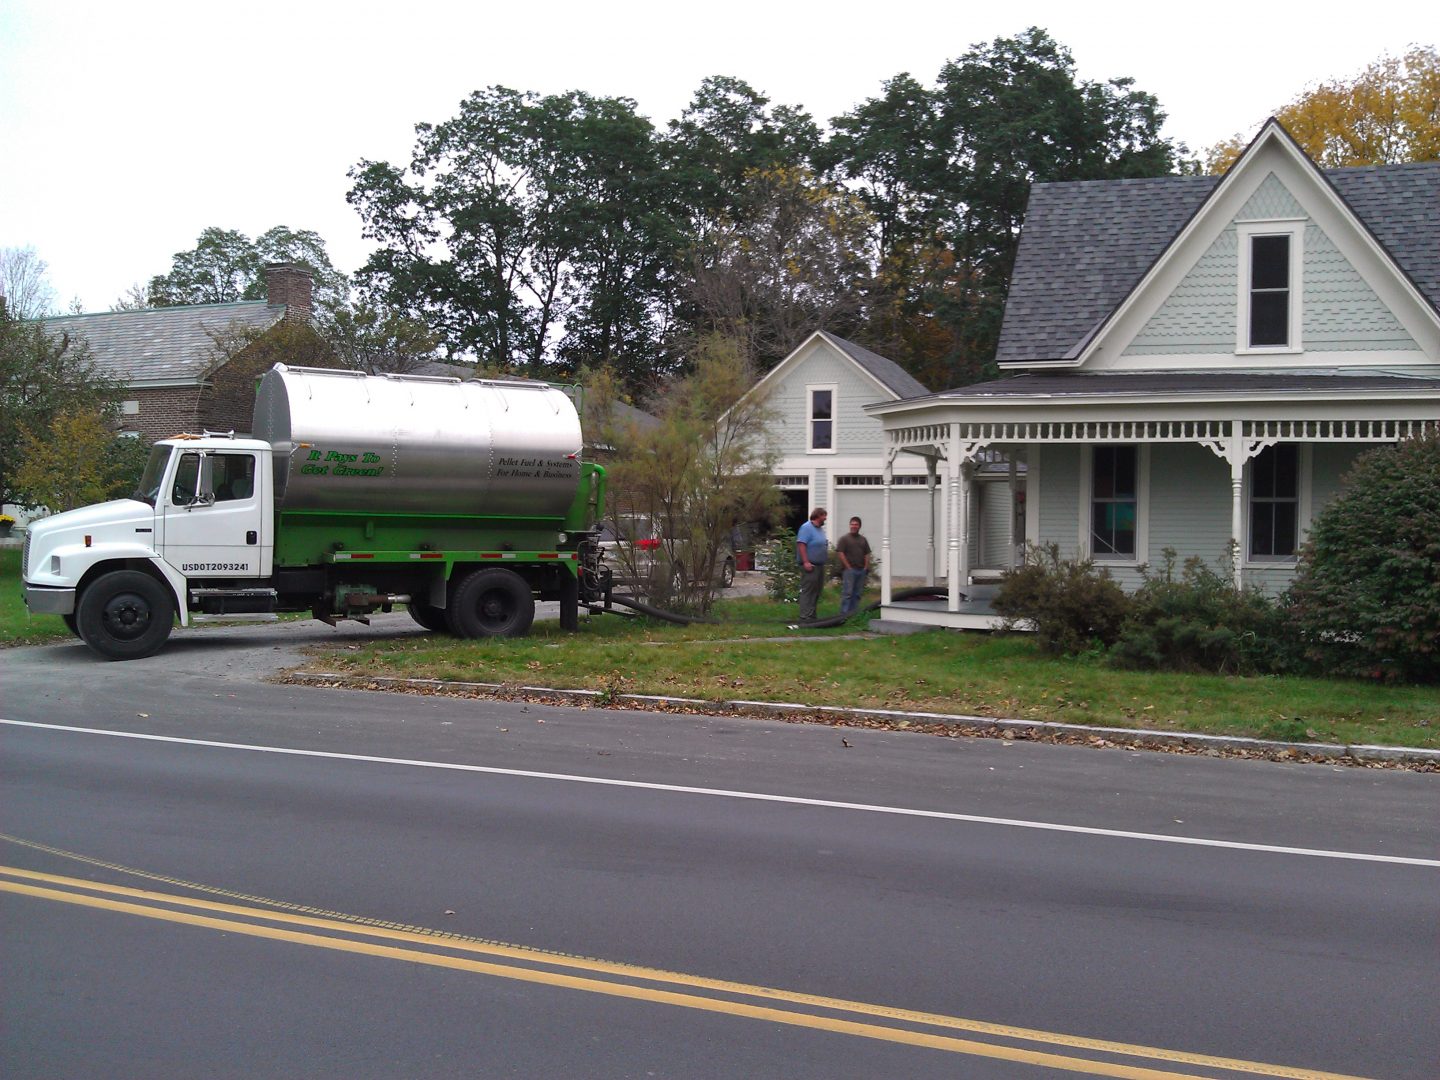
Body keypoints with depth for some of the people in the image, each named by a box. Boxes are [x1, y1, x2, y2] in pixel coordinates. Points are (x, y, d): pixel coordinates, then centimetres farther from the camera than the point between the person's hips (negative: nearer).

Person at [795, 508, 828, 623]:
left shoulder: (820, 529, 17)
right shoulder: (807, 528, -12)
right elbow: (801, 544, -19)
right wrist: (806, 562, -24)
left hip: (820, 565, 10)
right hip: (810, 566, -10)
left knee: (817, 591, 11)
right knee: (808, 591, -10)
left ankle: (811, 615, 17)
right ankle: (805, 616, -11)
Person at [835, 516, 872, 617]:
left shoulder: (863, 540, 17)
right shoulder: (844, 539, -1)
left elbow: (867, 554, 17)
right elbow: (840, 553, -7)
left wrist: (866, 567, 5)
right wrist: (848, 567, -10)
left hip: (861, 570, 6)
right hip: (849, 570, -6)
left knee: (857, 593, 7)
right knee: (847, 592, -10)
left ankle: (853, 613, 12)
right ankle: (844, 613, -9)